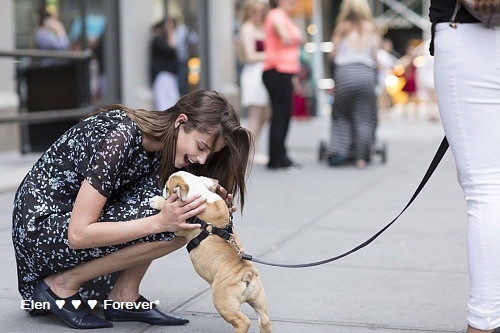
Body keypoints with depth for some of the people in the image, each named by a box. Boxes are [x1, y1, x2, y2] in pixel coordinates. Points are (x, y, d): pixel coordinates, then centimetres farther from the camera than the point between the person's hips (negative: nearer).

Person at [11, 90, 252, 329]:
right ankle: (64, 285, -10)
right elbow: (78, 234, -29)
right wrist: (160, 221, -32)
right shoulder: (117, 138, -27)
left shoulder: (163, 144, -2)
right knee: (171, 229, -24)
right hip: (40, 228, -8)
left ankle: (124, 297, -5)